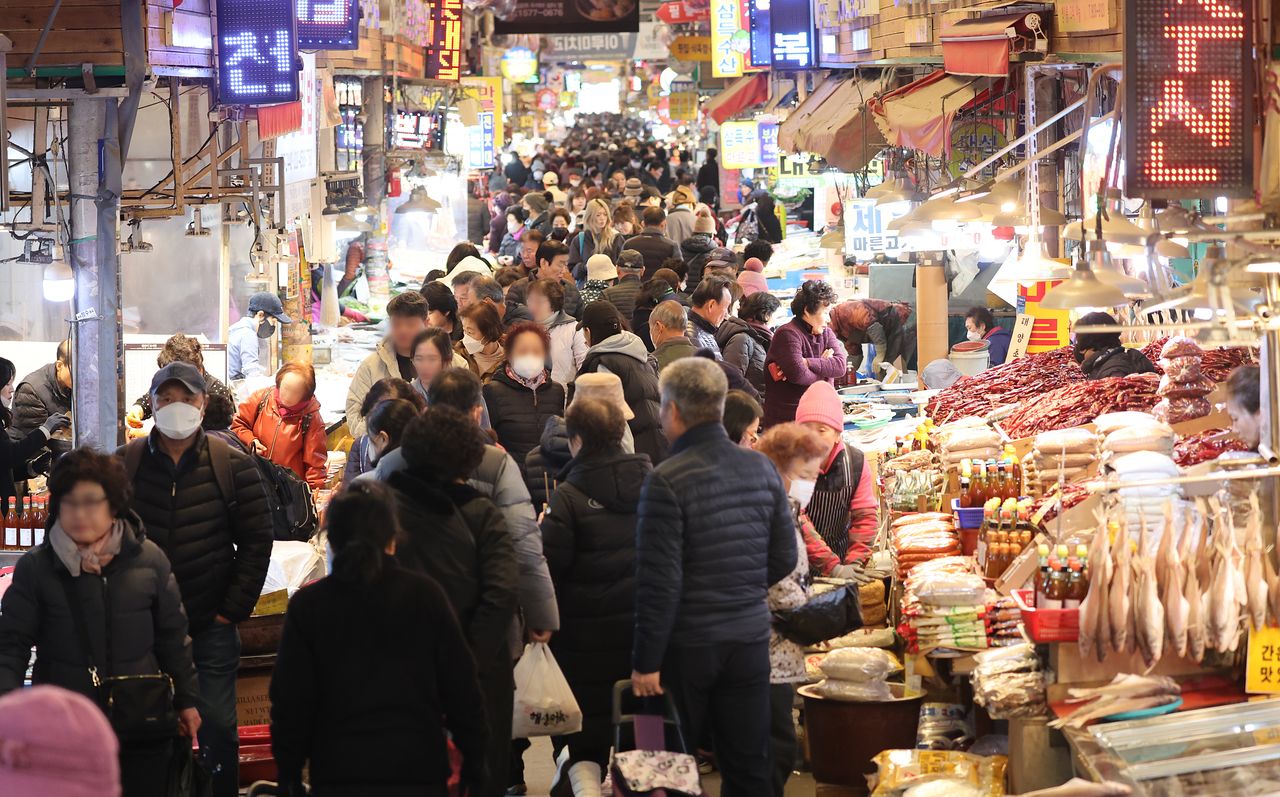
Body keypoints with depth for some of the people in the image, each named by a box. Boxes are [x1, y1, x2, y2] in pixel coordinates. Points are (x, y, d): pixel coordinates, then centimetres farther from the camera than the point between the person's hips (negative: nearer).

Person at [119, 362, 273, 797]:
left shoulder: (234, 466, -1)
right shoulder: (123, 465, 1)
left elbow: (256, 540, 1)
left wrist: (233, 609, -4)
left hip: (211, 626, -1)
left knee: (218, 729, 3)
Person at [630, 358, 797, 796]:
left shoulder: (666, 482, -17)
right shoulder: (761, 468, 0)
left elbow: (660, 582, -18)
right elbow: (785, 558, 7)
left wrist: (646, 662, -12)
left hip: (688, 645, -4)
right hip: (750, 639, 4)